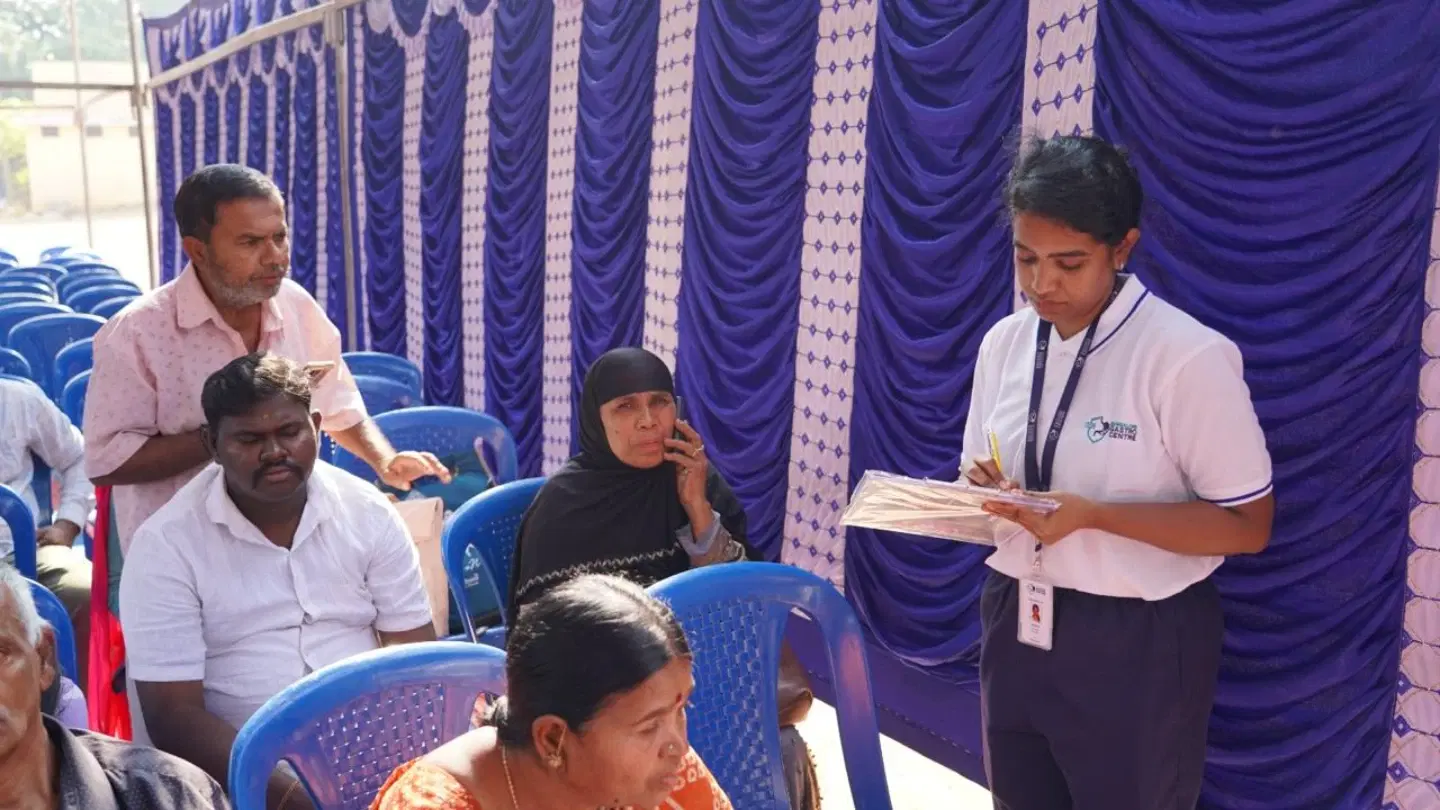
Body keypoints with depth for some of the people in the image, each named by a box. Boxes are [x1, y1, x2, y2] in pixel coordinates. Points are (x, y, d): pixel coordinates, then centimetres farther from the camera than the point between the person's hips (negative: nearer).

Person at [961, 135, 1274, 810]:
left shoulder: (1188, 356, -18)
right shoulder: (1004, 343, 1)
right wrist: (984, 491, -13)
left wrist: (1091, 514, -25)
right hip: (1014, 623, 6)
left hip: (1136, 645, -5)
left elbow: (1247, 525, -14)